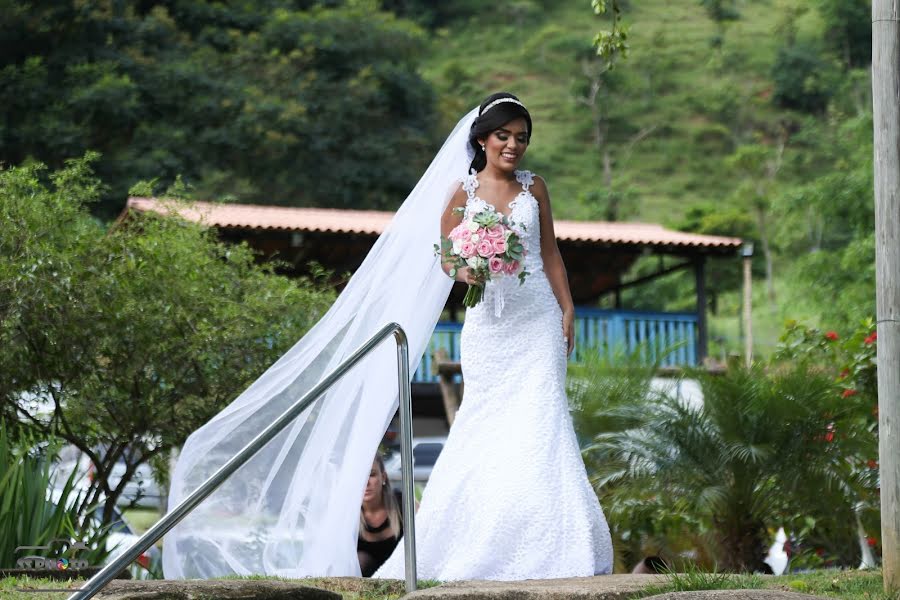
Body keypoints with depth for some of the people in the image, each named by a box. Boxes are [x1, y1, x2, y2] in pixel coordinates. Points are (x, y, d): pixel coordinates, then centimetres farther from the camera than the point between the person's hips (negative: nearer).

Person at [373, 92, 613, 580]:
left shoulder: (534, 188, 10)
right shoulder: (465, 192, 4)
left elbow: (550, 253, 13)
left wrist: (567, 309, 7)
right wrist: (467, 272, -15)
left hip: (537, 316, 1)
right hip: (489, 320, -1)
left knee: (539, 419, -8)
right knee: (487, 425, -1)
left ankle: (546, 546, -8)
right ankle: (483, 547, 5)